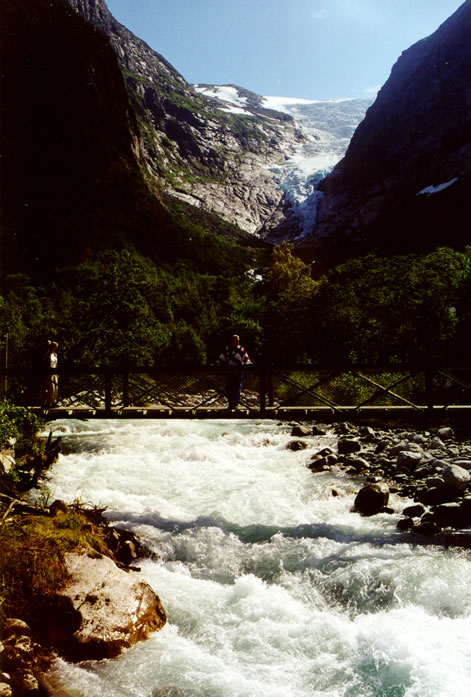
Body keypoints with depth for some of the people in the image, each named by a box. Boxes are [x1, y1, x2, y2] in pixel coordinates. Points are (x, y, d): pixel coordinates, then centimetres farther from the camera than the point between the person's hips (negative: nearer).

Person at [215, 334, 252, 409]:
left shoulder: (241, 349, 9)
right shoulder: (227, 349, 11)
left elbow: (246, 358, 11)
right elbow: (221, 358, 14)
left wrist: (248, 363, -6)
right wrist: (217, 364, 5)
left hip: (238, 371, -1)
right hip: (229, 371, 1)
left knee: (237, 387, 0)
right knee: (229, 388, -2)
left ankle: (236, 403, 6)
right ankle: (231, 404, 4)